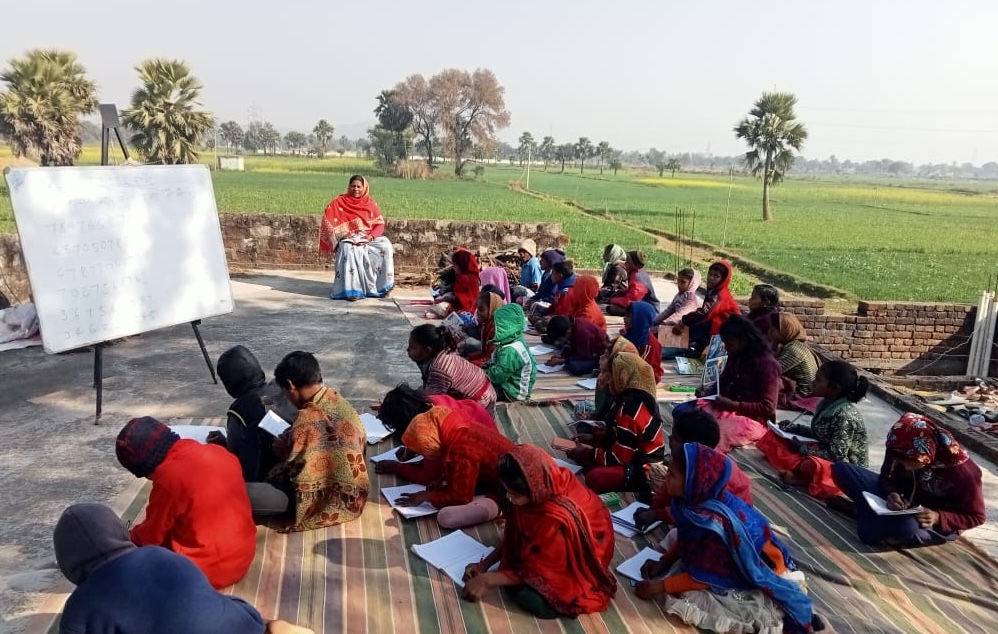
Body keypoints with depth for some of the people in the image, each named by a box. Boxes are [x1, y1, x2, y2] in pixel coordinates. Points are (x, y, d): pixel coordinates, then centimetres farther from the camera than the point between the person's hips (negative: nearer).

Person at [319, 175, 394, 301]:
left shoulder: (371, 203, 9)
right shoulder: (340, 202, 3)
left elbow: (380, 224, 5)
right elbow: (328, 218, -5)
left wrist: (371, 236, -15)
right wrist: (342, 234, -17)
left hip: (369, 238, 2)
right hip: (349, 238, -2)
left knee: (385, 246, -27)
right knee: (349, 249, -38)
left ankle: (382, 286, -17)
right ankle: (352, 289, -38)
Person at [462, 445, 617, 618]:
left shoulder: (556, 519, -39)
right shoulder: (544, 488, -17)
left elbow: (537, 570, -25)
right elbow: (513, 536, 0)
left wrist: (487, 580, -20)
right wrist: (485, 563, -6)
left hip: (577, 564, -7)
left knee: (525, 595, -25)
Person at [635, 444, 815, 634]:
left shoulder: (713, 522, -35)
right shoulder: (697, 499, -13)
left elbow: (705, 576, -24)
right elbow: (684, 540, 6)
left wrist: (661, 586, -19)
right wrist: (663, 562, -5)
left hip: (757, 577, -8)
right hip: (733, 562, 8)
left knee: (691, 598, -22)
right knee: (671, 536, 3)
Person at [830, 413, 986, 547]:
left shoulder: (962, 471, -27)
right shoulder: (900, 450, -17)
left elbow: (976, 517, -15)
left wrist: (938, 518, -33)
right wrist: (892, 493, -23)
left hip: (939, 524, -4)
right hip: (904, 501, 4)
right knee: (841, 469, -8)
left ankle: (863, 510, -14)